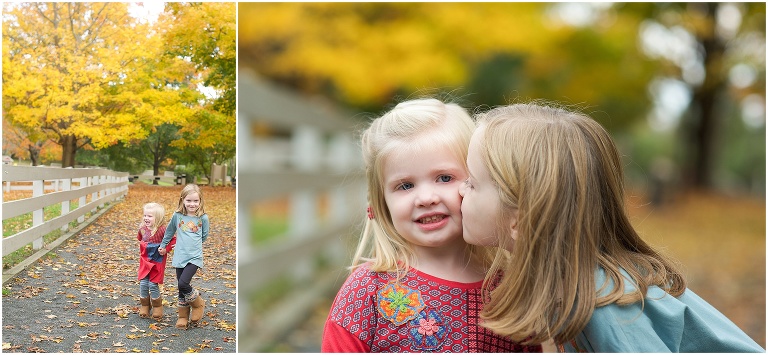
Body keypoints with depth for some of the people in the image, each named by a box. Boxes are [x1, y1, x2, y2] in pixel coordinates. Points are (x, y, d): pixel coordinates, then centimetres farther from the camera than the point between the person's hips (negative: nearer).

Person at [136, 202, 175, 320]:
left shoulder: (162, 230, -18)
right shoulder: (142, 229, 0)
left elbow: (173, 241, -15)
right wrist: (142, 246, 10)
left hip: (157, 262, -5)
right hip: (144, 261, 5)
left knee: (153, 284, -5)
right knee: (143, 284, 2)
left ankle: (157, 308, 15)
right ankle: (144, 307, 20)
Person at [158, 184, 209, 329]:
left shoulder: (203, 218, -6)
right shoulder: (177, 216, 0)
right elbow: (169, 231, 17)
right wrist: (163, 246, 25)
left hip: (194, 257, -3)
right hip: (179, 256, 3)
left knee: (183, 284, -17)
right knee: (181, 288, 8)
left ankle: (198, 303, 10)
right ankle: (183, 316, 24)